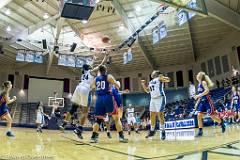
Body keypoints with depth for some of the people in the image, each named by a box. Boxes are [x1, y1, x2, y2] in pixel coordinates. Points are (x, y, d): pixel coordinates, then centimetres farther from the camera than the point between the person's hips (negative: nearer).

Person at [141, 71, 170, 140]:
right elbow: (147, 90, 27)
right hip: (153, 99, 8)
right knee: (152, 115, 8)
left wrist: (162, 77, -32)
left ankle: (163, 132, -2)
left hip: (160, 98, -8)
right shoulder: (150, 82, 20)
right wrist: (143, 84, 14)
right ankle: (152, 131, 18)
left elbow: (168, 80, -16)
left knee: (160, 114, -9)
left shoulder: (159, 78, -2)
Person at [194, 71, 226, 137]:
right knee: (199, 115, -4)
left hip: (207, 101, -8)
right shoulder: (199, 85, 15)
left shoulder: (203, 82, -9)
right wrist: (197, 103, 16)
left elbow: (207, 90, -23)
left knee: (212, 115, -1)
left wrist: (198, 95, -24)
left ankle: (222, 124, 24)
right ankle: (200, 131, -2)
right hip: (202, 102, 8)